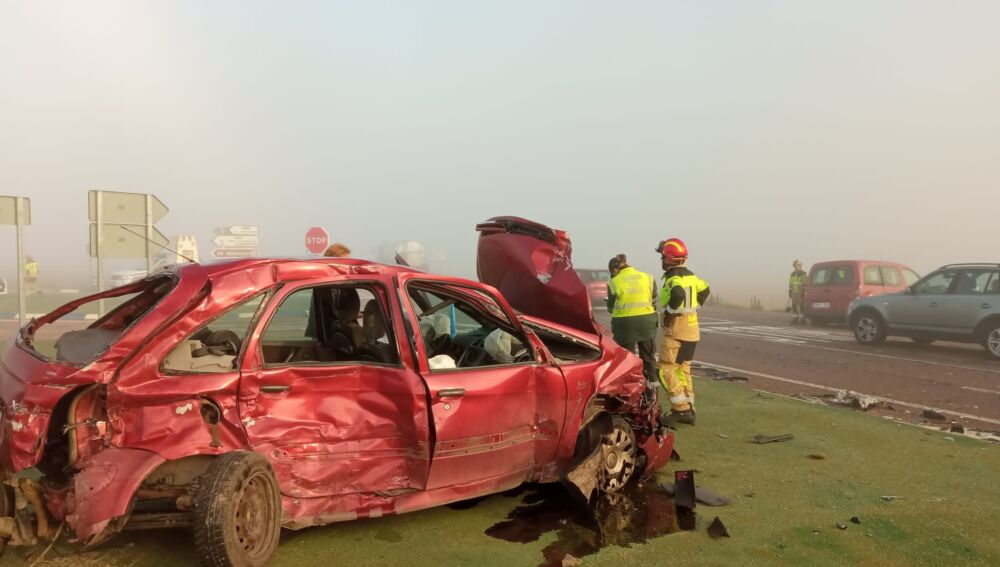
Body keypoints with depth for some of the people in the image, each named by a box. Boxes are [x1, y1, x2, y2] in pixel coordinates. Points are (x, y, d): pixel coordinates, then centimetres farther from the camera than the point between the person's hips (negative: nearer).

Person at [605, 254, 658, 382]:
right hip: (647, 321, 3)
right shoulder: (648, 277, 3)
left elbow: (611, 306, 1)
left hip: (625, 323, -3)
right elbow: (654, 299, 7)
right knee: (648, 357, 17)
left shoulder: (614, 282, -7)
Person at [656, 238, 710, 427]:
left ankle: (681, 409, -6)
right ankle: (688, 410, 17)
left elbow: (678, 294, -38)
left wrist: (669, 311, -22)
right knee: (682, 370, 14)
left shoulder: (674, 277, -17)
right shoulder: (690, 275, 12)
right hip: (691, 329, 9)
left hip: (676, 330, -9)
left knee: (667, 371, -5)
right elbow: (705, 289, 27)